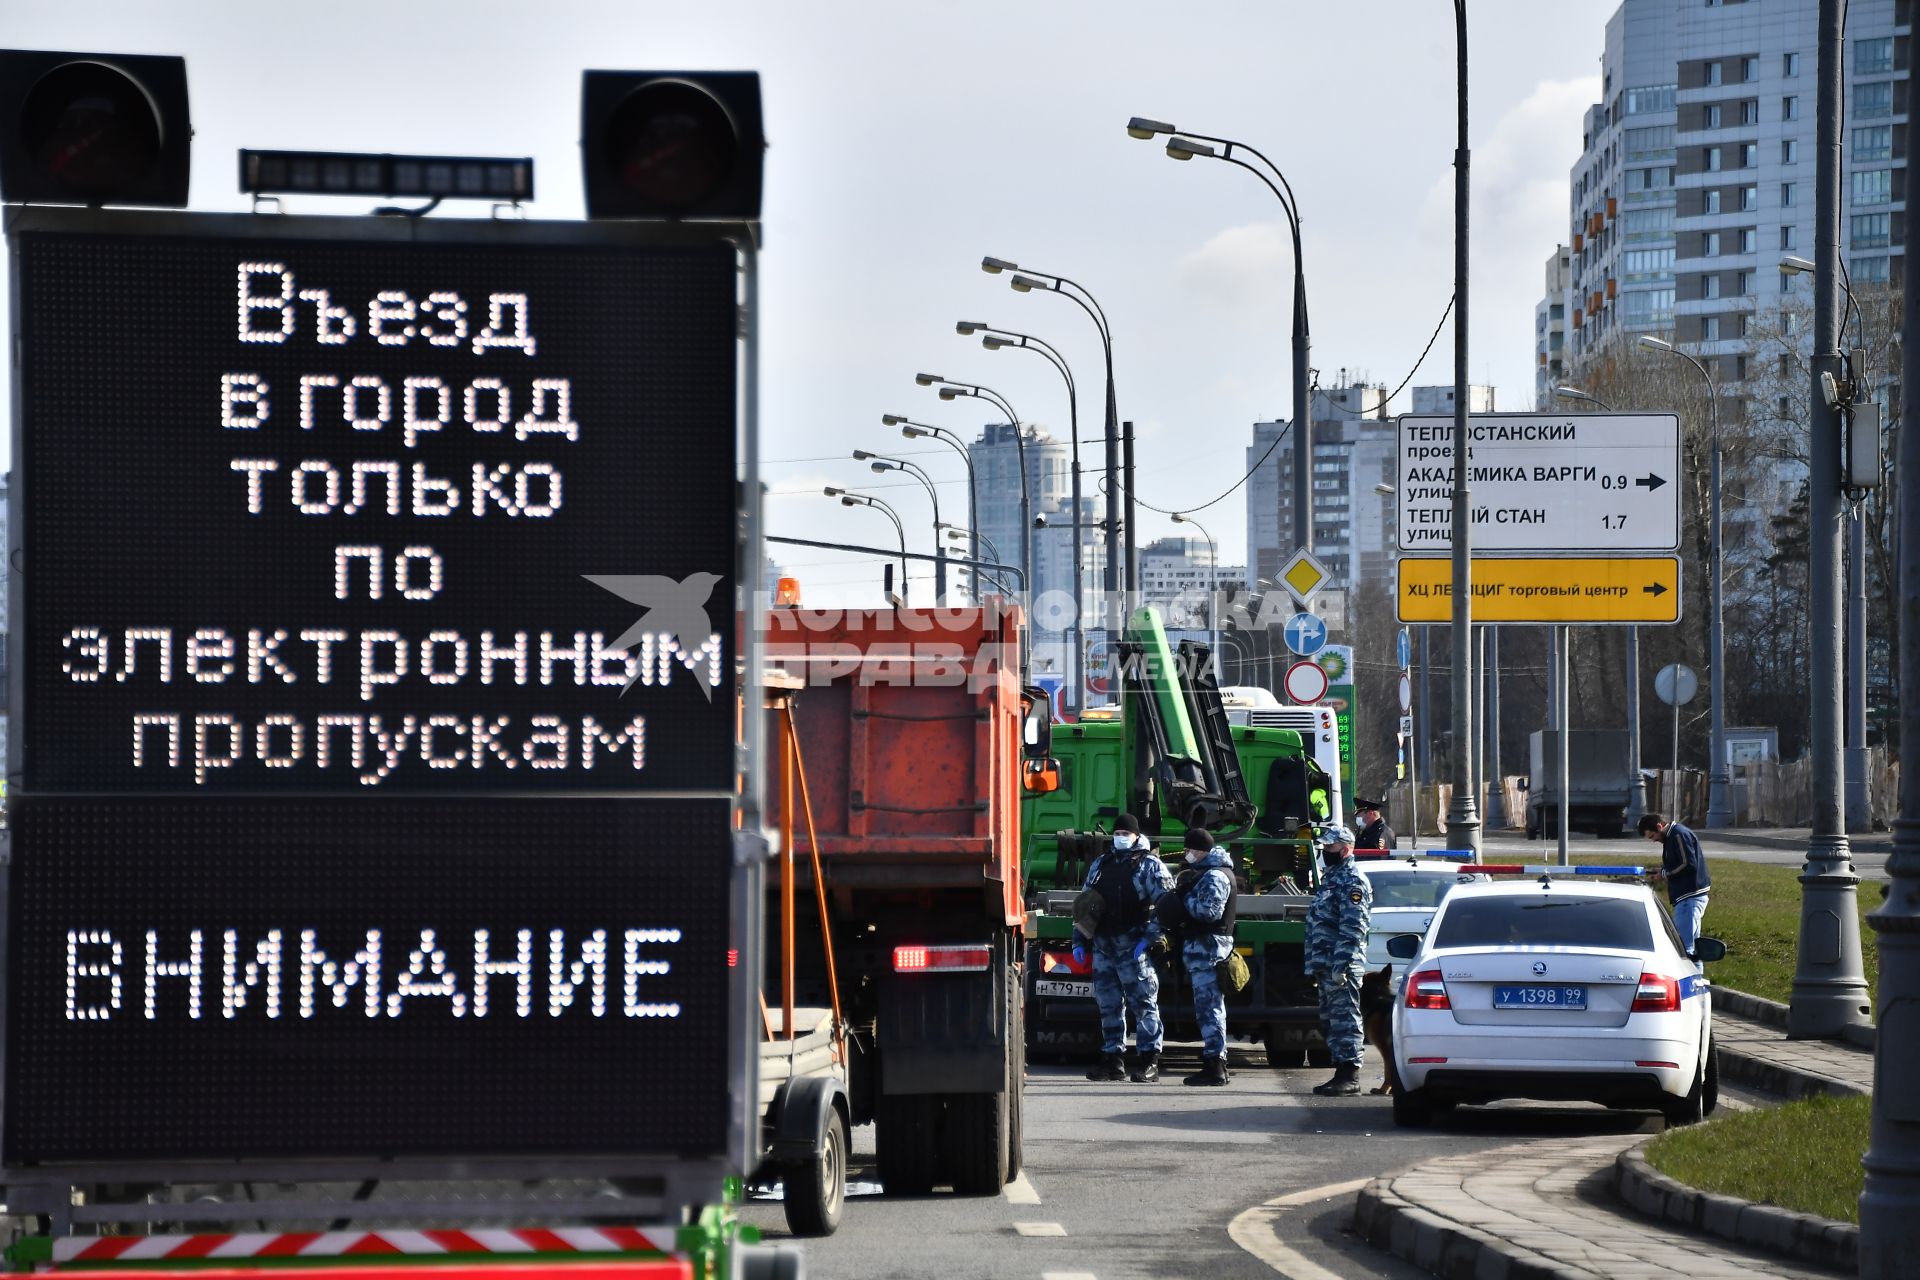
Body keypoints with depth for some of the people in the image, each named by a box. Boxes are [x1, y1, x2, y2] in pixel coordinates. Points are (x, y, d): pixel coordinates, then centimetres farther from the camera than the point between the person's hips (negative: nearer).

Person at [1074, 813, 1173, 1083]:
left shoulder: (1150, 865, 1)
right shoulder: (1100, 865, 19)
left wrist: (1149, 938, -15)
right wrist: (1079, 941, 16)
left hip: (1133, 947, -6)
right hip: (1103, 946, 6)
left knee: (1143, 1003, -6)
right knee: (1108, 1005, 9)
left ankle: (1149, 1060, -6)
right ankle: (1112, 1059, 14)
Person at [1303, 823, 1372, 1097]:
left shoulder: (1352, 881, -11)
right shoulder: (1330, 878, 22)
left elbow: (1353, 927, -19)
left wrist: (1340, 965, -24)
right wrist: (1313, 965, 21)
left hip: (1343, 968, -10)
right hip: (1326, 967, 10)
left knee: (1344, 1020, -9)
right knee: (1329, 1021, 12)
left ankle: (1350, 1076, -9)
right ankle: (1342, 1073, 16)